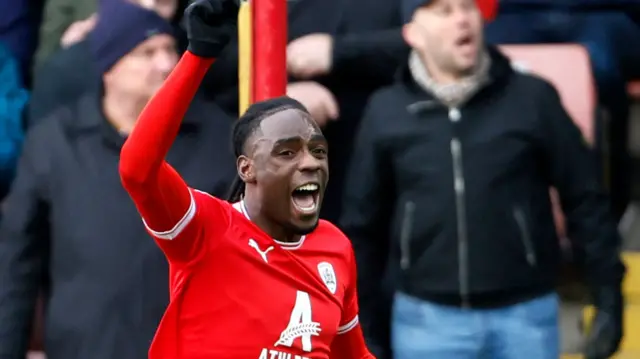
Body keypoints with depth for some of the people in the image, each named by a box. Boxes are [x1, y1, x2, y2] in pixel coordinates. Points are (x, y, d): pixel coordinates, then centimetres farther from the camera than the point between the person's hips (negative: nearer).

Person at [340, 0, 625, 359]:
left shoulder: (532, 99, -2)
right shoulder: (386, 113, 0)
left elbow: (586, 200, 2)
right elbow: (363, 224, 8)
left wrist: (609, 295, -2)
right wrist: (362, 325, 8)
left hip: (525, 315, 0)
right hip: (427, 319, 1)